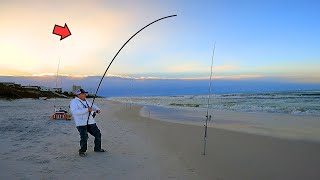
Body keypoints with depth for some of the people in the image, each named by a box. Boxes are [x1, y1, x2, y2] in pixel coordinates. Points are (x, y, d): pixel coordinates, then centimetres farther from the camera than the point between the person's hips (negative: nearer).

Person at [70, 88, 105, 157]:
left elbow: (93, 106, 27)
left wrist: (97, 109, 3)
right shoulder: (74, 102, -8)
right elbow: (75, 112, -24)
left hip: (91, 122, 7)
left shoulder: (86, 101, 15)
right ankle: (82, 151, 8)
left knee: (98, 134, 9)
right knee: (84, 137, -15)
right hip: (81, 124, -7)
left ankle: (97, 148, 27)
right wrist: (87, 109, -26)